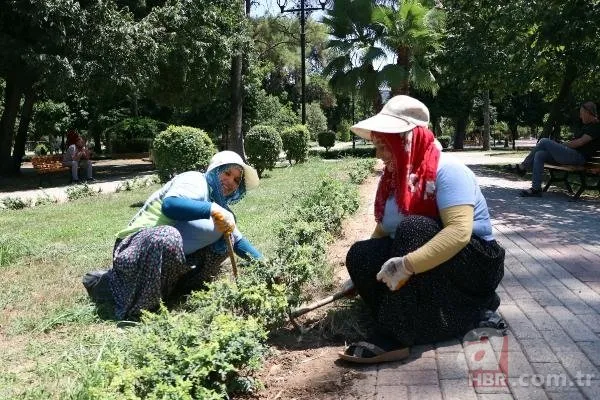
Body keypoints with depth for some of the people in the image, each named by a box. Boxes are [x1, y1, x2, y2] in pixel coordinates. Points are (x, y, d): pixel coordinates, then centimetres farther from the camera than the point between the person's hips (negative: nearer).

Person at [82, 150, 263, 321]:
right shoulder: (196, 181, -13)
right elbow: (169, 204, -34)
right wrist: (212, 209, -39)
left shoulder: (219, 204, 13)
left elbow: (238, 240, 19)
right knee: (166, 238, -41)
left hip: (173, 255, 8)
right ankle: (108, 282, -13)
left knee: (225, 233, 1)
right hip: (139, 246, -8)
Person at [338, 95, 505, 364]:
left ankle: (394, 336, -29)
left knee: (412, 230, -33)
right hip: (426, 275, 8)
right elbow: (383, 230, 8)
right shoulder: (393, 178, 2)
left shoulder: (447, 171, -20)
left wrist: (407, 265, -42)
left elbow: (459, 232, -34)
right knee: (359, 256, -16)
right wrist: (362, 275, 3)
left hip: (474, 265, -8)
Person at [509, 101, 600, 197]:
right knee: (539, 155, -6)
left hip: (578, 156, -10)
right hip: (573, 154, 10)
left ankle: (522, 167, -8)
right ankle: (536, 189, -11)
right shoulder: (588, 125, 26)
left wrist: (563, 145, -5)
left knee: (544, 141, -17)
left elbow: (580, 142, -14)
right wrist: (561, 145, 12)